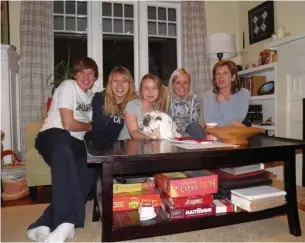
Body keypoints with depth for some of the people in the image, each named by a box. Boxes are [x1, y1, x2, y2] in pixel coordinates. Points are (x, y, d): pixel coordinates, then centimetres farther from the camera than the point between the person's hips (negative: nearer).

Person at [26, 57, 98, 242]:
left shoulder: (92, 95, 19)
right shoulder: (68, 86, -5)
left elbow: (94, 125, 25)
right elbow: (68, 124, -13)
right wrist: (90, 127, 2)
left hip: (75, 144, 8)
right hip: (52, 136, -7)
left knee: (89, 171, -23)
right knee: (63, 141, -43)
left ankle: (43, 225, -27)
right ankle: (66, 222, -49)